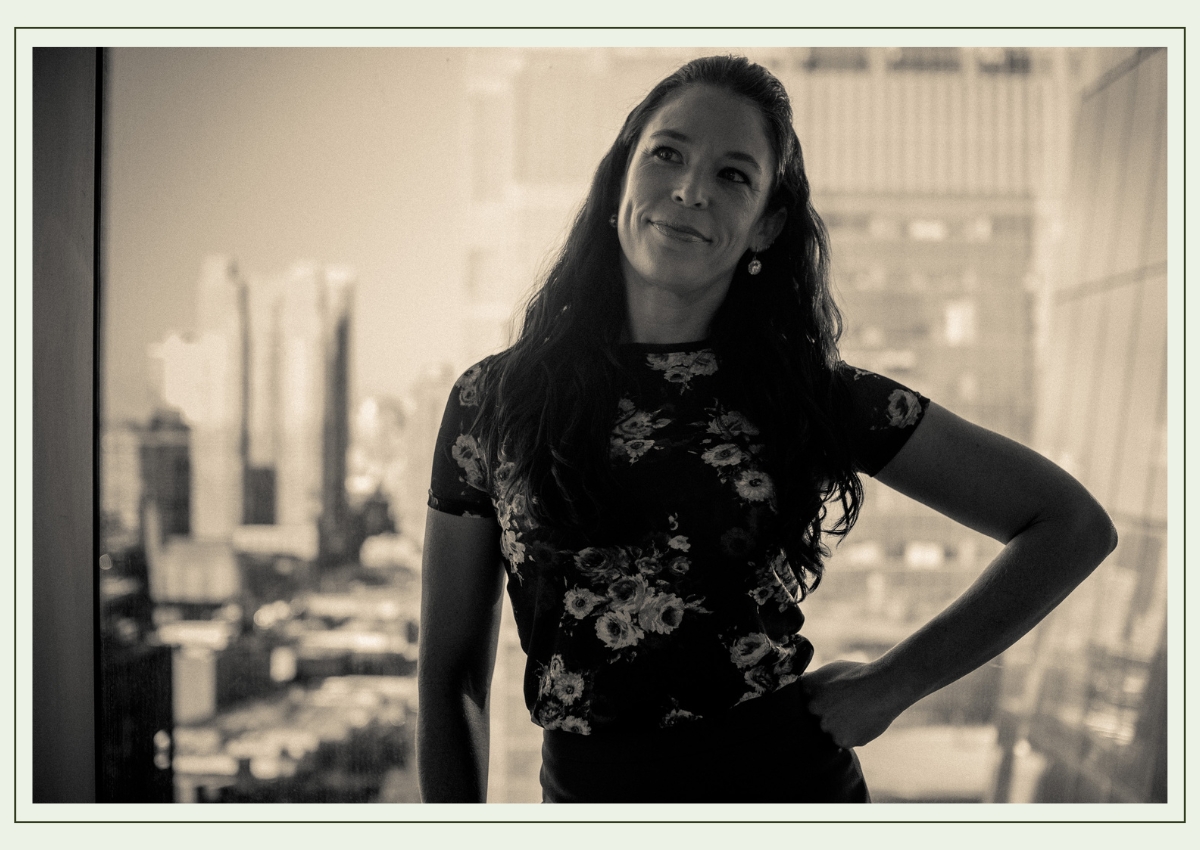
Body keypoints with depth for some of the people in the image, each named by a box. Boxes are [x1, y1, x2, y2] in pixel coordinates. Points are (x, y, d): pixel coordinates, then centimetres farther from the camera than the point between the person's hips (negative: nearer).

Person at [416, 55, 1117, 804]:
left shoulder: (811, 396, -1)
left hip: (790, 782, -1)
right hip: (587, 799, 1)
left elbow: (1073, 525, 2)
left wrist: (891, 685, -2)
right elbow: (451, 677, 4)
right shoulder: (495, 399, 1)